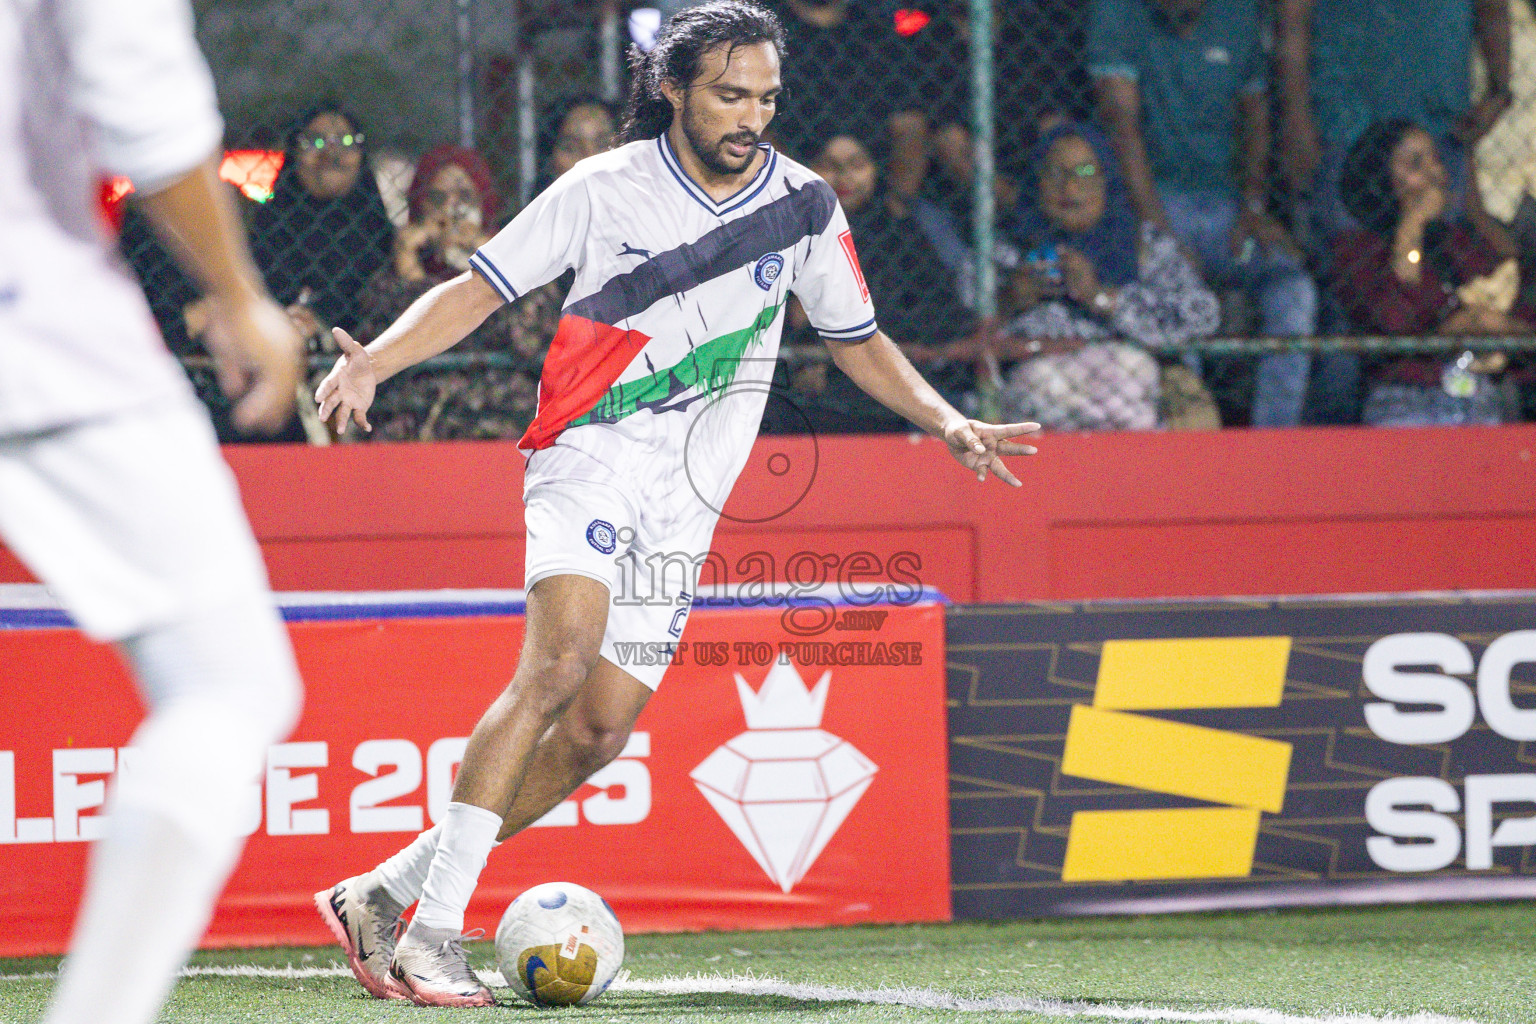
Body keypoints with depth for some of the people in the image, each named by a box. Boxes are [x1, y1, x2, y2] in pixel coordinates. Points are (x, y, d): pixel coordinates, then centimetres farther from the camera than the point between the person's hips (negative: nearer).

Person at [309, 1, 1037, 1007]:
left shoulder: (804, 204, 4)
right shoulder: (604, 189, -5)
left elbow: (857, 337, 19)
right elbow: (478, 289, 0)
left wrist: (949, 421, 6)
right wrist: (374, 362, -15)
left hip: (684, 506, 4)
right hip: (585, 459, -4)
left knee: (599, 732, -4)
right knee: (560, 661, -27)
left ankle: (383, 893, 8)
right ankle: (433, 931, -27)